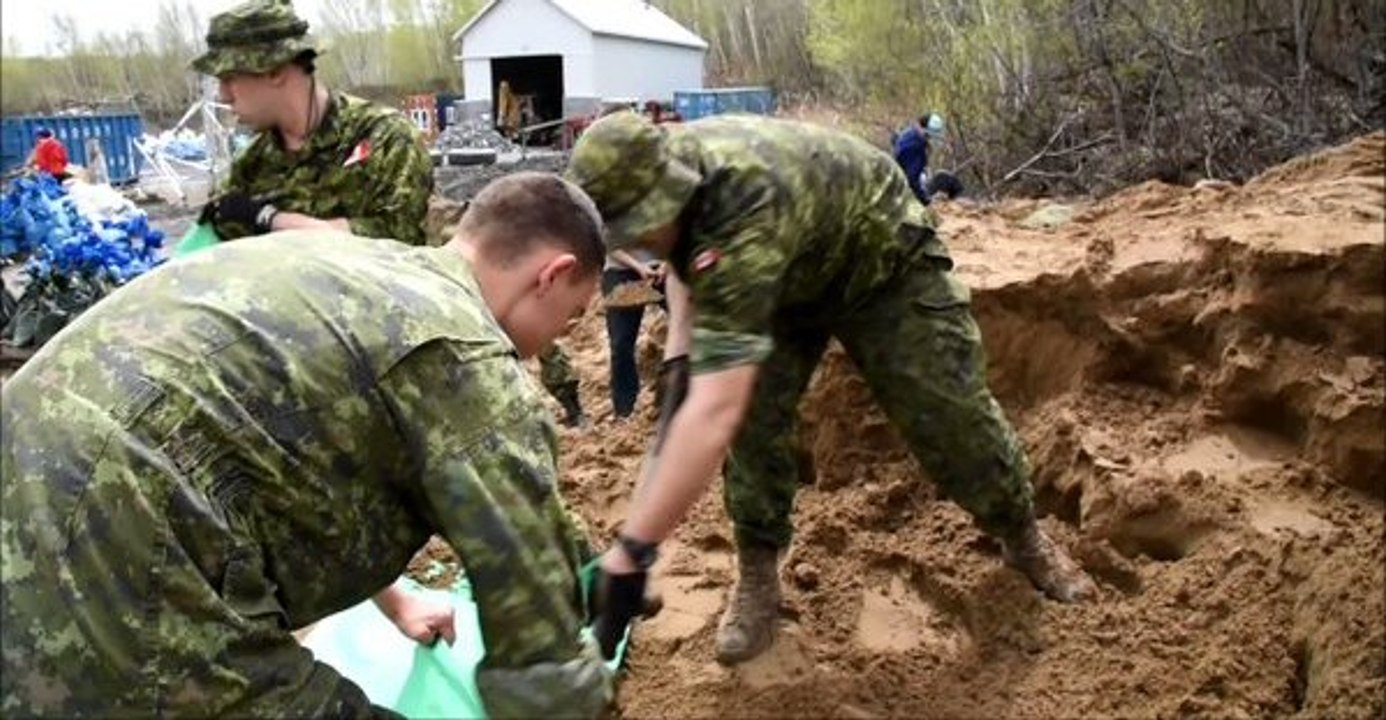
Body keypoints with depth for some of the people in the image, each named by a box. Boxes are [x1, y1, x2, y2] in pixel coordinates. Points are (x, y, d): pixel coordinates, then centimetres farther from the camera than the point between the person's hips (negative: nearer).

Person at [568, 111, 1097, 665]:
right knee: (753, 411, -12)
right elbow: (691, 265, 5)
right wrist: (680, 358, -10)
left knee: (950, 412, 0)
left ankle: (1024, 539, 27)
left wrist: (631, 551, -56)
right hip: (784, 277, 6)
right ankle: (757, 573, 5)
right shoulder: (664, 171, -22)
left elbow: (713, 412, -56)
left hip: (883, 261, -6)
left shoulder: (744, 212, -48)